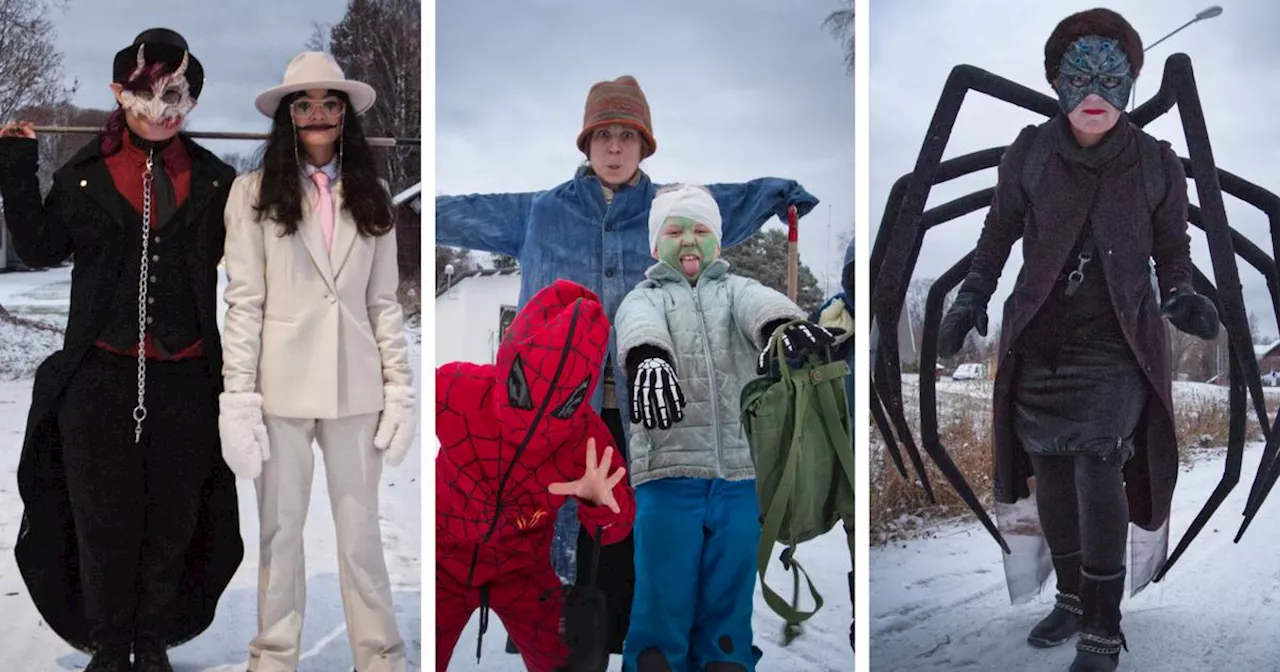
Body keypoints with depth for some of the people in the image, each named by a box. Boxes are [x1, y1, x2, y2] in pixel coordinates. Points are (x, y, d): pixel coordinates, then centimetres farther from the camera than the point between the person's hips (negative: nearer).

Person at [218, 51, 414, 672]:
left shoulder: (370, 196, 7)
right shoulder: (254, 191, -1)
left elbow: (384, 302, 7)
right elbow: (243, 303, -4)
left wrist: (400, 387, 1)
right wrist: (239, 396, -9)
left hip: (354, 385, 2)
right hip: (283, 383, -1)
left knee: (361, 529, 8)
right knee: (280, 527, 9)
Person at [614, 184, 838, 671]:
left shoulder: (734, 290, 19)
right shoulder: (645, 297, 14)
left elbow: (759, 303, -6)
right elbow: (639, 325, -11)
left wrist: (784, 323, -31)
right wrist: (647, 357, -36)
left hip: (740, 470, 2)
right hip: (669, 469, -2)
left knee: (730, 607, 5)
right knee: (662, 607, -4)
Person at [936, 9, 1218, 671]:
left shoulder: (1157, 165, -4)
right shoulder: (1029, 154, -3)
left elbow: (1173, 250, 8)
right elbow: (999, 231, 11)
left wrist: (1180, 298, -11)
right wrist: (971, 297, -1)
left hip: (1116, 344, -3)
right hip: (1040, 341, 3)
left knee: (1097, 469, -18)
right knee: (1050, 472, 10)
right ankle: (1072, 598, 32)